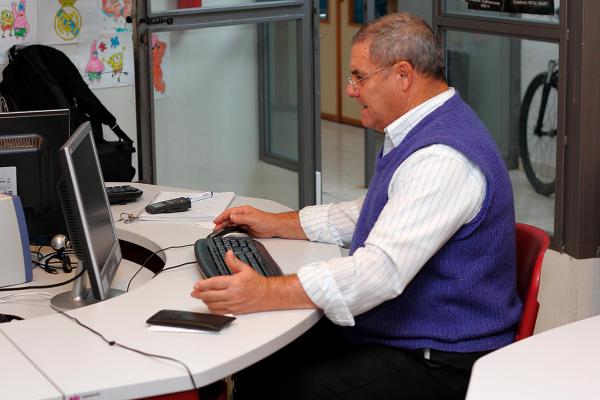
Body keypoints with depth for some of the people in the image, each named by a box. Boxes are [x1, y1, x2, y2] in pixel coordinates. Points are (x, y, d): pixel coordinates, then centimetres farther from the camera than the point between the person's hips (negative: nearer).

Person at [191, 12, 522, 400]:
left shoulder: (444, 158, -25)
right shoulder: (417, 135, 10)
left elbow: (382, 269, -33)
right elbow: (369, 215, 26)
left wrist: (265, 294, -36)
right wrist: (276, 224, 21)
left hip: (439, 364, -10)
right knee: (257, 363, 1)